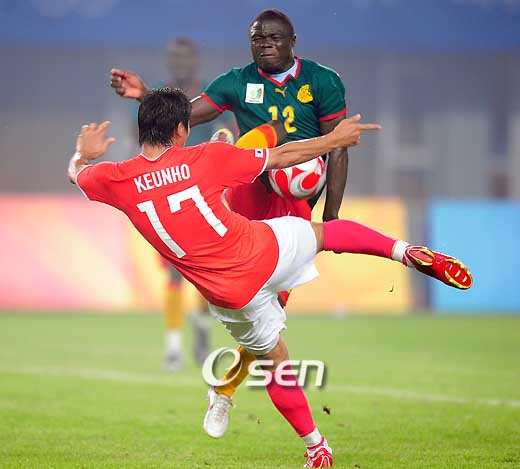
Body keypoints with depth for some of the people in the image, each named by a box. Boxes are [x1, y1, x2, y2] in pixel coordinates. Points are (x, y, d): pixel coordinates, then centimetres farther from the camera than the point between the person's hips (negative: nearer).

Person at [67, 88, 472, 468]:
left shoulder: (117, 180, -6)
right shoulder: (204, 158, -9)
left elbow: (76, 173, 17)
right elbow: (281, 157, 1)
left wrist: (84, 151, 42)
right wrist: (335, 139, 15)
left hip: (234, 296, 1)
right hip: (268, 251, -1)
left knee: (275, 361, 22)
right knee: (327, 231, 28)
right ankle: (407, 252, 11)